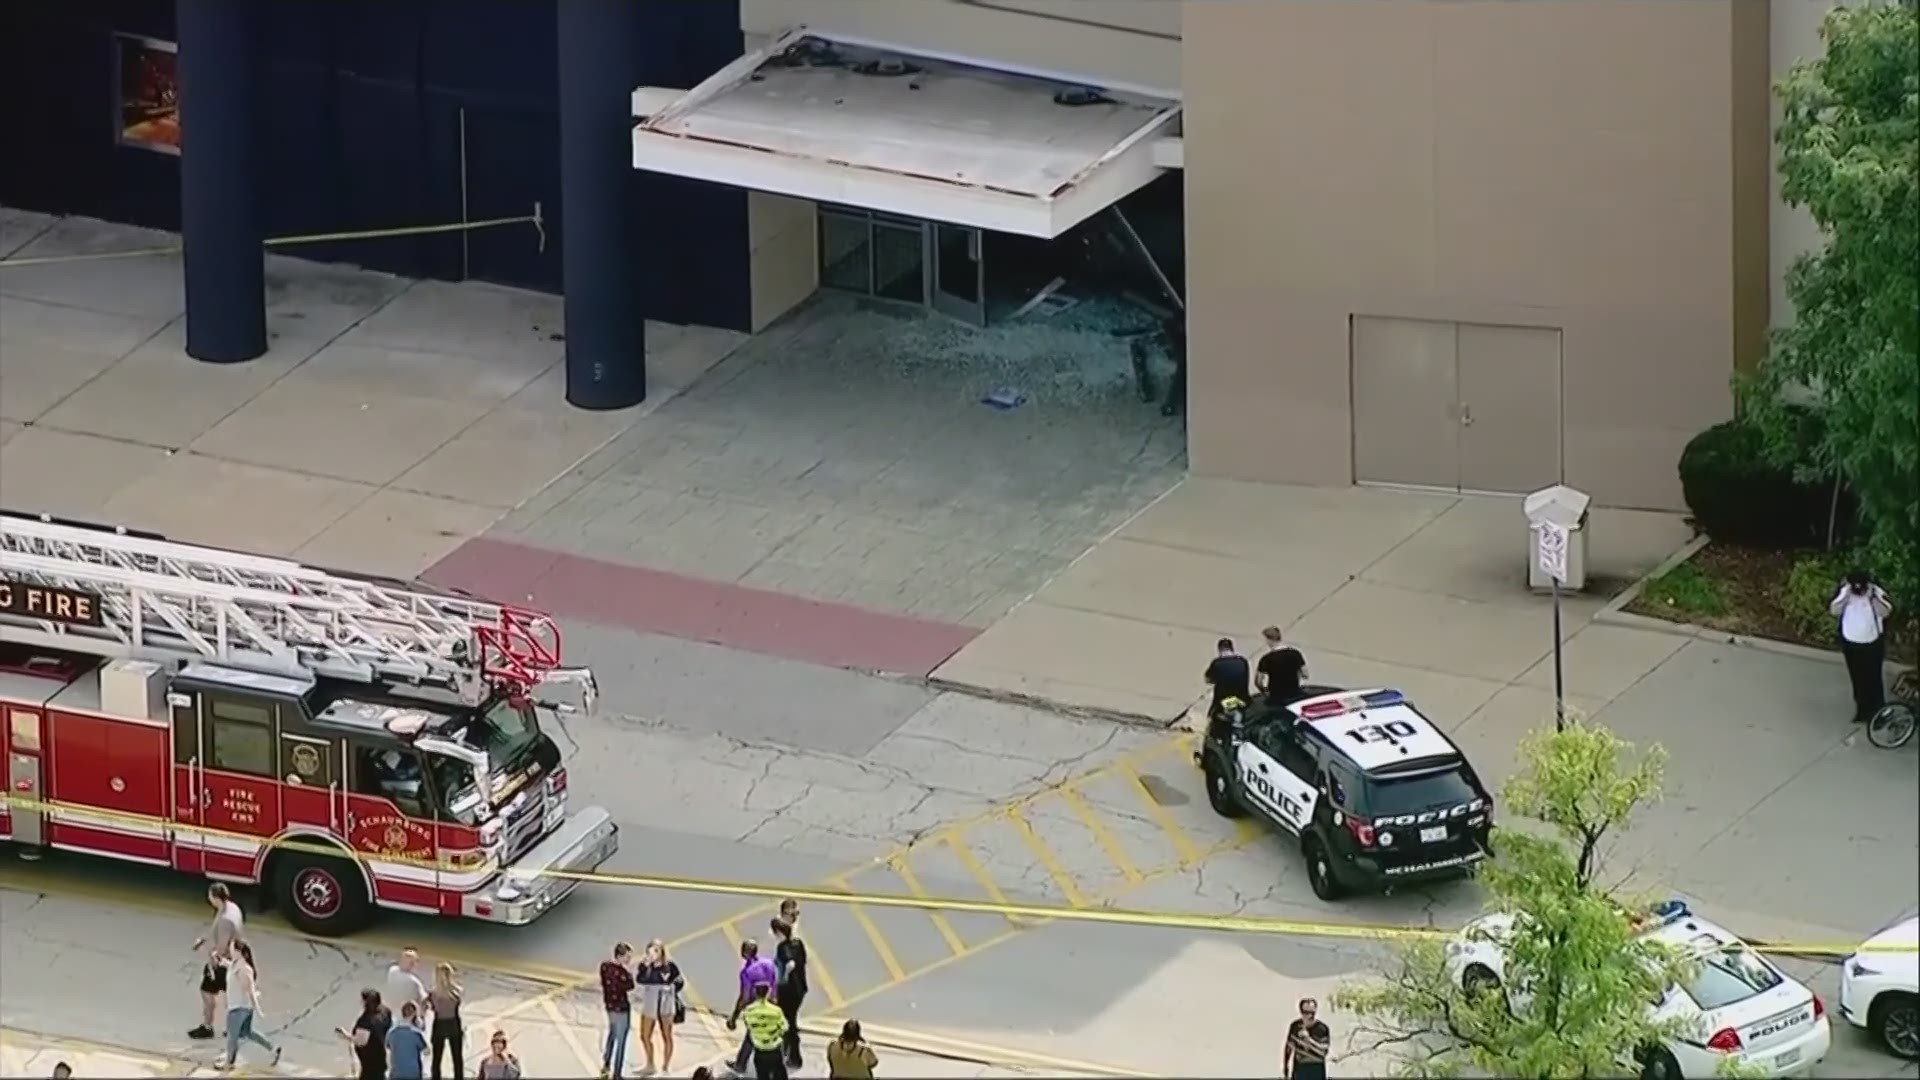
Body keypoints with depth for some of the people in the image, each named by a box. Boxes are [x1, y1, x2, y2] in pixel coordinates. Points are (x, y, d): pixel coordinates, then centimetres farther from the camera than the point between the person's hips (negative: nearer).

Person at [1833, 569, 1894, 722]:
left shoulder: (1876, 591, -14)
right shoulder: (1844, 591, -8)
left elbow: (1886, 611, -25)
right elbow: (1834, 610, -17)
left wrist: (1873, 596, -33)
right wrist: (1845, 593, -26)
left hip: (1873, 644, -3)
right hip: (1851, 643, 3)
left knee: (1874, 680, 0)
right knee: (1858, 680, 13)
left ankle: (1878, 714, 9)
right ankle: (1862, 711, 26)